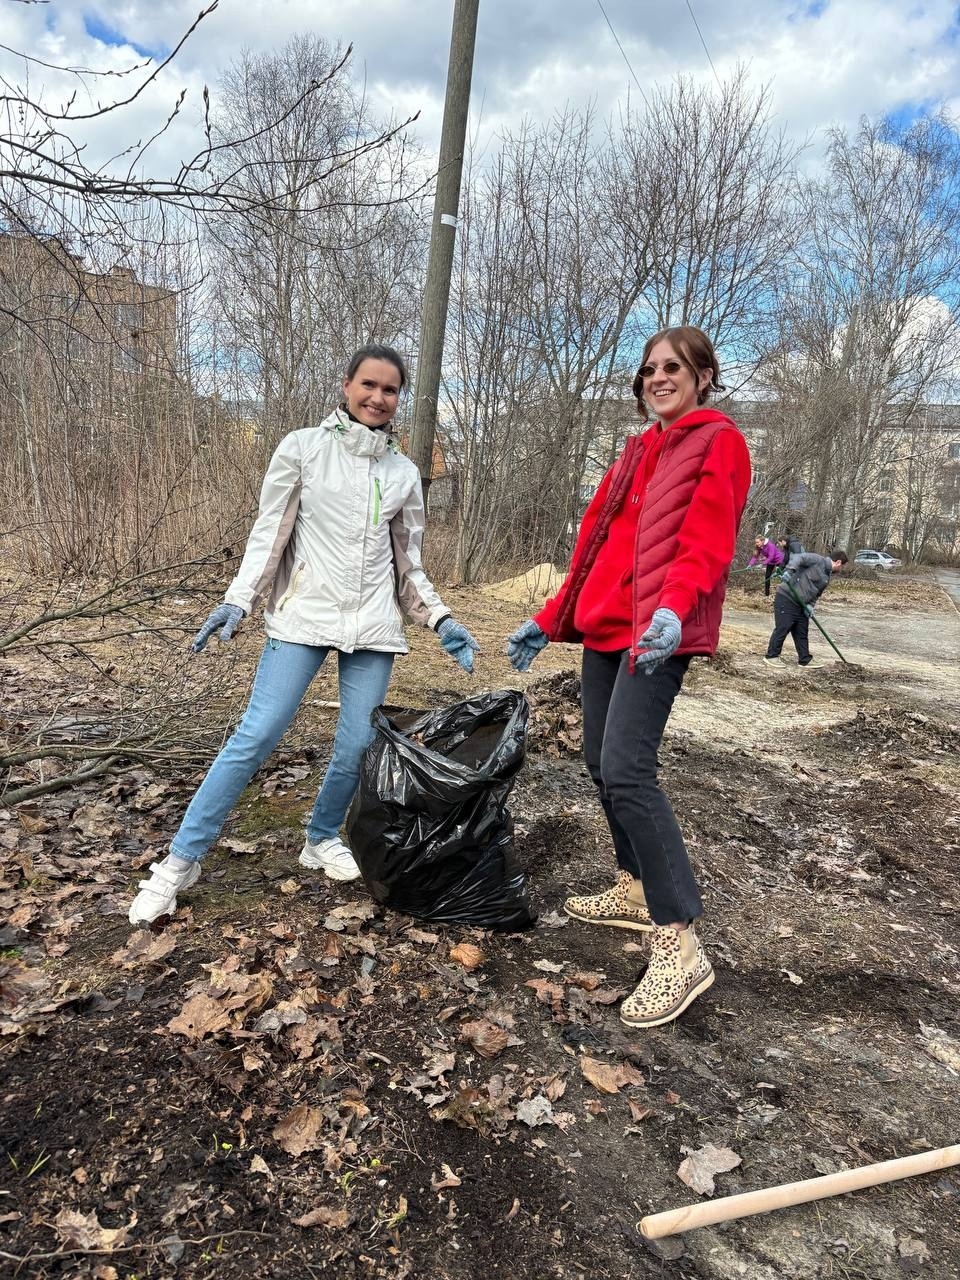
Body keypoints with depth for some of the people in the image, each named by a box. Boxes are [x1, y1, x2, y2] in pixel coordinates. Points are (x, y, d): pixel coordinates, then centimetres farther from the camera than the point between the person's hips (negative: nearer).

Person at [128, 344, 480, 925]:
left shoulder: (404, 472, 11)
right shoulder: (303, 447, 2)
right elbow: (269, 532, 2)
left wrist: (441, 619, 7)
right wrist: (238, 599, -9)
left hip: (375, 624, 3)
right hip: (304, 616, -3)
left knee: (358, 746, 0)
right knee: (257, 736, -9)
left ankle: (322, 839, 27)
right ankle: (182, 859, 4)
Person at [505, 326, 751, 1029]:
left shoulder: (719, 442, -1)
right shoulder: (639, 451, 22)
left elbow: (707, 542, -16)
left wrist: (672, 608, -34)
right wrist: (549, 620, 18)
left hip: (657, 630, -8)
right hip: (604, 624, 8)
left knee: (627, 769, -18)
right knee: (602, 761, 11)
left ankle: (681, 946, -10)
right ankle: (634, 890, 28)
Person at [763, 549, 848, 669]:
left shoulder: (826, 578, 18)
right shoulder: (817, 560, -8)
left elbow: (816, 594, 18)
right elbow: (798, 558, -21)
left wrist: (810, 605, -1)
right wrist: (789, 570, -37)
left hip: (801, 604, 9)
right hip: (786, 598, -9)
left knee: (802, 632, 12)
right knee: (782, 628, -7)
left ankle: (805, 659, 20)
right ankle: (771, 656, 4)